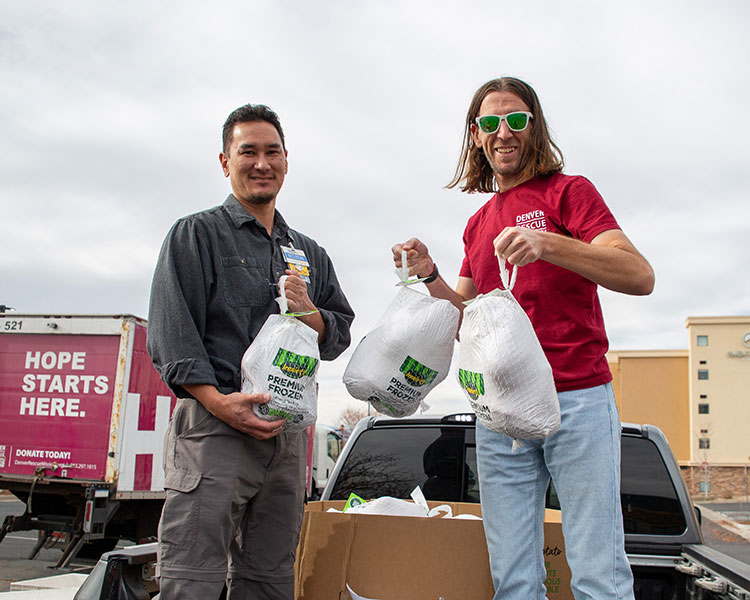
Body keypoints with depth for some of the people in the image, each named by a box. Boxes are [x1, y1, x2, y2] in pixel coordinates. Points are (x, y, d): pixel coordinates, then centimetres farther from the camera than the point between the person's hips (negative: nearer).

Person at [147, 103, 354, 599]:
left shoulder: (309, 254, 22)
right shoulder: (195, 234, 7)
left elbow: (340, 337, 20)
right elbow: (171, 331, -5)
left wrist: (309, 314, -3)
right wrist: (217, 401, -20)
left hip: (288, 432, 5)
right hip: (215, 427, -5)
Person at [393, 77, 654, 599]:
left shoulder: (569, 191, 4)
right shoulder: (478, 224, 22)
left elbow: (640, 276, -11)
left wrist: (547, 244, -24)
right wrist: (430, 277, 7)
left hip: (578, 400, -5)